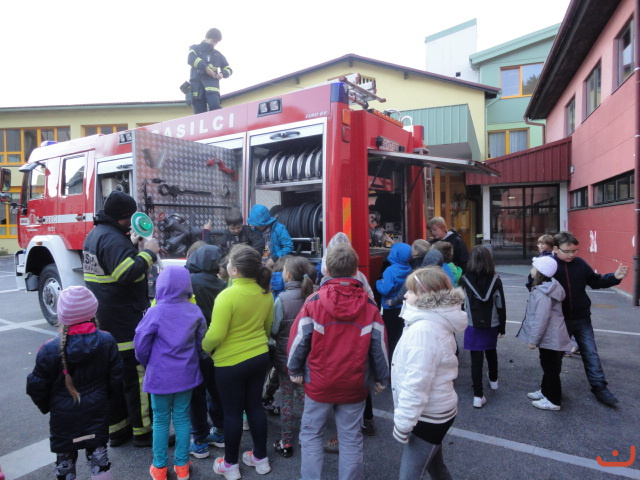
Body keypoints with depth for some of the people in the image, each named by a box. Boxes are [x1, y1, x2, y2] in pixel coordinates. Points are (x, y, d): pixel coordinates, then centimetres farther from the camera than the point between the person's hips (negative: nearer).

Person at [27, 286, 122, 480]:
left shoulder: (50, 349, -20)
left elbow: (37, 386, -9)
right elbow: (116, 379, -6)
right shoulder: (107, 341, -14)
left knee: (65, 460, 19)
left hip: (63, 416, -1)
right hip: (96, 411, 2)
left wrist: (45, 406, 11)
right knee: (98, 455, 17)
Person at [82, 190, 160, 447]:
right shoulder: (113, 239, -20)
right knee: (137, 375, 0)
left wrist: (134, 244, 9)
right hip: (124, 323, -10)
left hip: (104, 320, 10)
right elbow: (126, 274, -31)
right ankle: (143, 431, 11)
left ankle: (116, 429, 29)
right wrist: (149, 252, -21)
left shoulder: (95, 234, 13)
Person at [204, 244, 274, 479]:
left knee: (232, 412, 10)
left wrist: (202, 349, -1)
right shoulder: (265, 292, -3)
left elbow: (215, 335, -22)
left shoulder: (227, 295, -23)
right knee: (255, 406, 18)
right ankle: (261, 458, 32)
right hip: (260, 357, 6)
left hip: (231, 362, -5)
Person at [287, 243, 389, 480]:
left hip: (319, 382, -1)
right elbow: (379, 347, -3)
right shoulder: (369, 305, -8)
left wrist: (294, 370, 6)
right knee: (351, 438, 16)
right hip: (355, 385, 1)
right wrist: (381, 379, 10)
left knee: (311, 434, 18)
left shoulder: (314, 302, -13)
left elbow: (298, 340, -9)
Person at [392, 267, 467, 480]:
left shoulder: (424, 329, -26)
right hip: (434, 412, 10)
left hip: (427, 416, -10)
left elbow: (416, 384, -28)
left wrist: (402, 424, -19)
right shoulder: (434, 321, 6)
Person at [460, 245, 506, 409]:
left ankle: (478, 396, 1)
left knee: (476, 359, 1)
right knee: (491, 352, 26)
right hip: (491, 325, 3)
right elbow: (501, 306, -4)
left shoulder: (465, 280, -12)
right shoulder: (495, 280, -8)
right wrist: (502, 327, 5)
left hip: (473, 326, -3)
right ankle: (493, 380, 48)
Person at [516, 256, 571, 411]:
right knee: (548, 366, 23)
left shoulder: (542, 293, -27)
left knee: (551, 368, 4)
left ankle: (553, 400, 18)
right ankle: (546, 391, 38)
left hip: (550, 338, -10)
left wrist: (533, 339, -17)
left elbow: (541, 319, -26)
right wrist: (535, 338, 21)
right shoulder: (547, 287, 6)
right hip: (550, 337, 10)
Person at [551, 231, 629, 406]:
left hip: (582, 319, 3)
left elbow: (596, 281, 10)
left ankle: (599, 388, 24)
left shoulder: (580, 263, -1)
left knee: (590, 352, 10)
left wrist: (614, 277, -4)